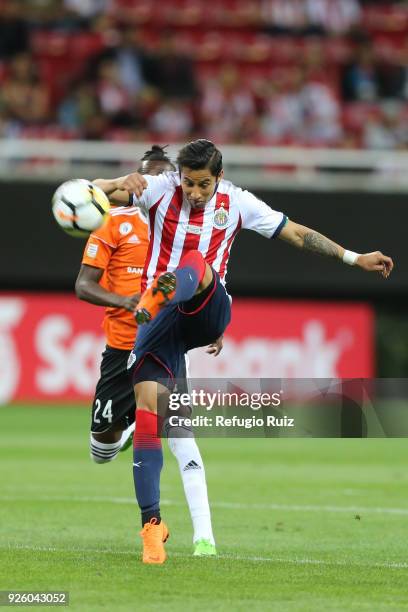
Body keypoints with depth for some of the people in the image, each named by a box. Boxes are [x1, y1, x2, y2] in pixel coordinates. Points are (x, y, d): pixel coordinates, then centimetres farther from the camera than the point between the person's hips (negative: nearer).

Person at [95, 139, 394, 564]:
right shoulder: (161, 189, -1)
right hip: (160, 321, 0)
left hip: (207, 311, 0)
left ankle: (155, 300, -67)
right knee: (147, 405, -15)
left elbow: (298, 234, 12)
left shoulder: (237, 203, 4)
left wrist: (354, 259, 10)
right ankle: (152, 522, -10)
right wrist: (122, 184, -32)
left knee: (196, 264, -32)